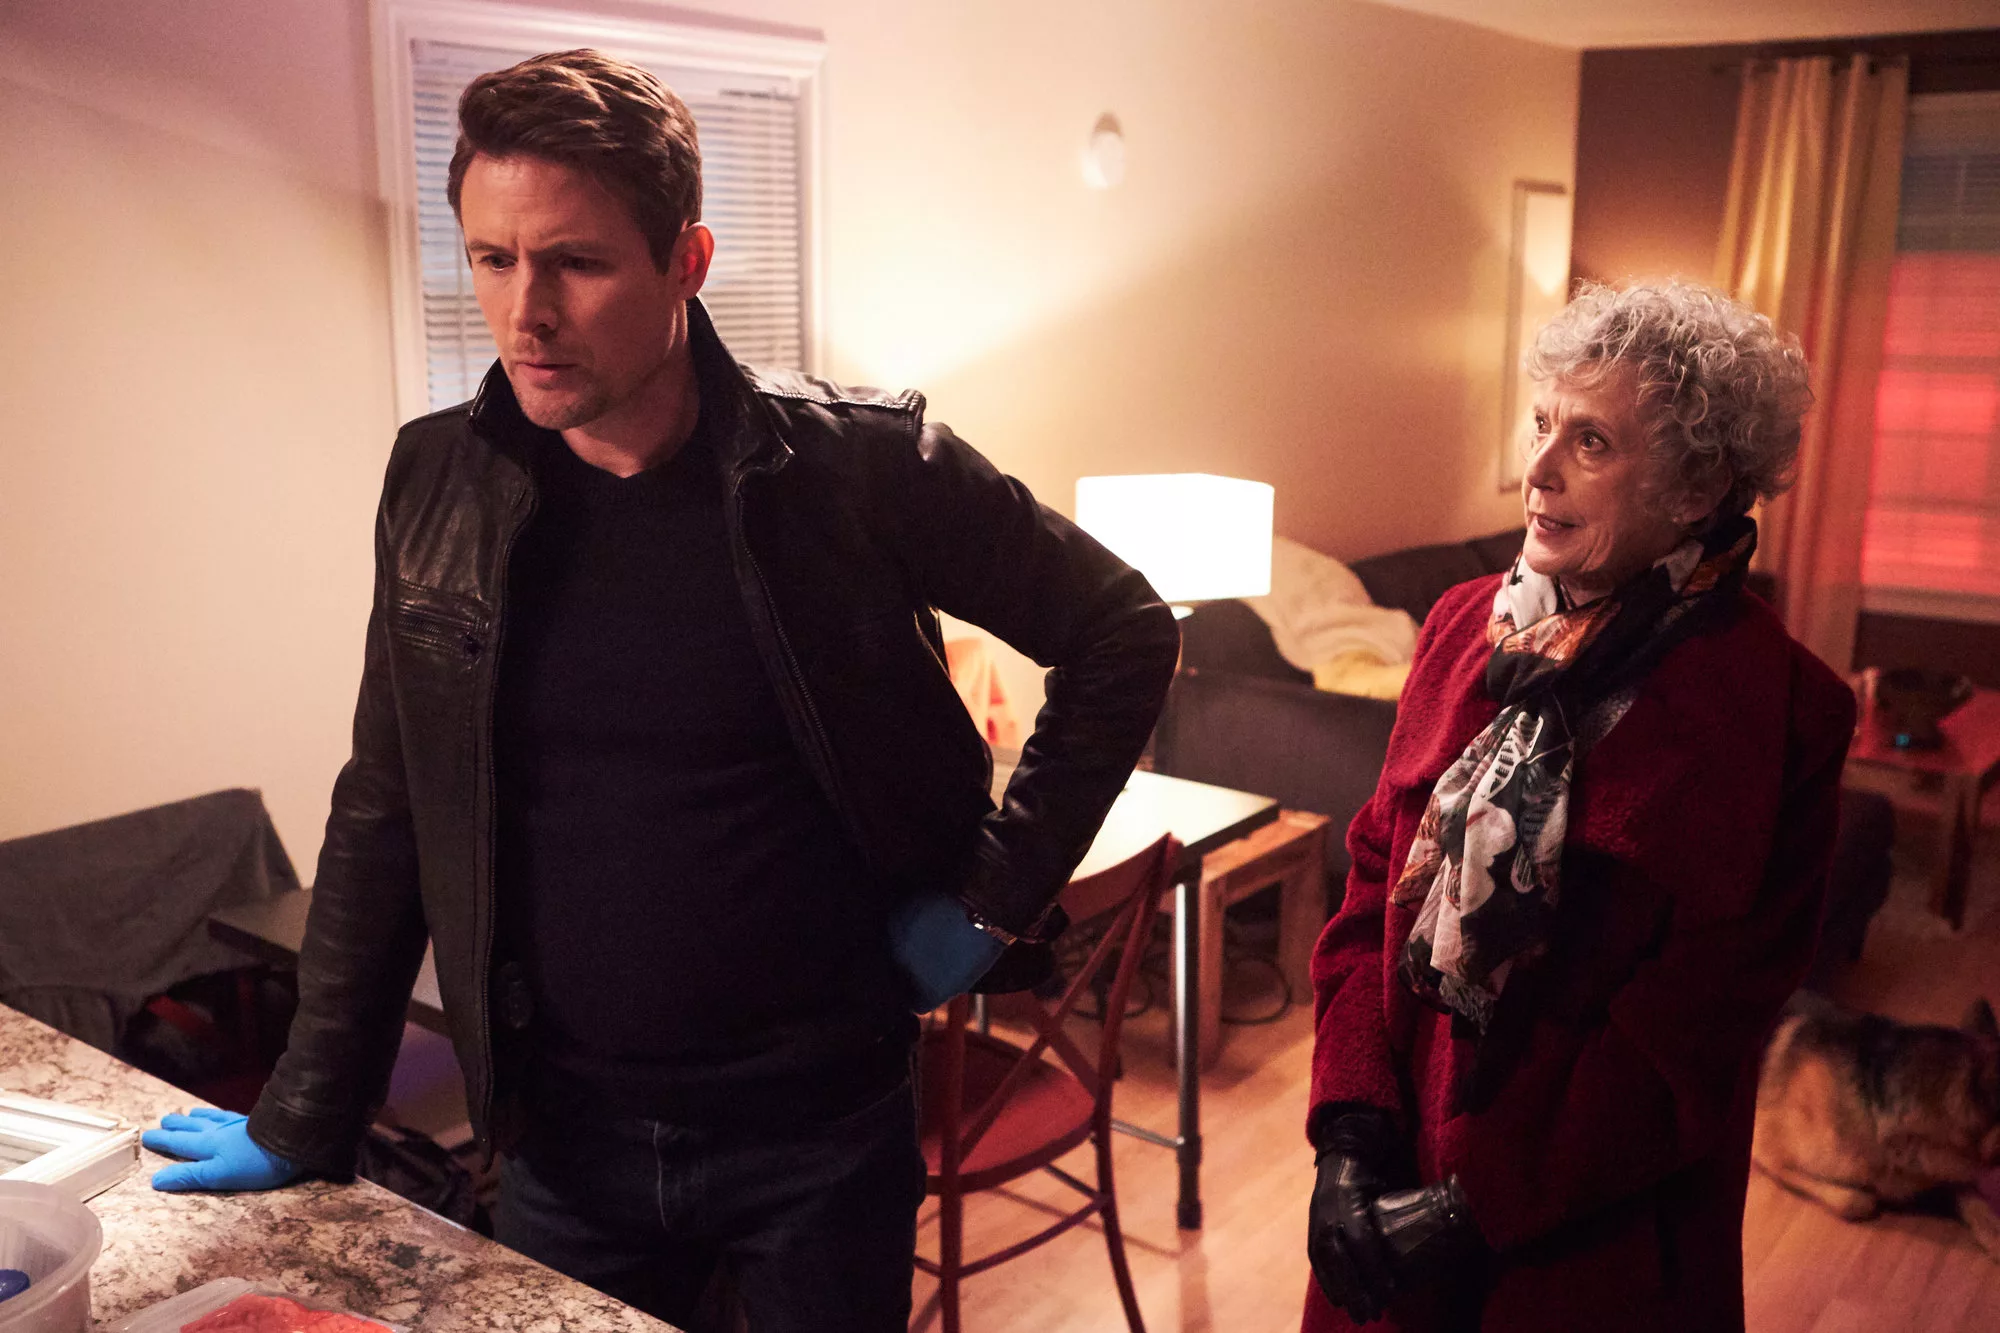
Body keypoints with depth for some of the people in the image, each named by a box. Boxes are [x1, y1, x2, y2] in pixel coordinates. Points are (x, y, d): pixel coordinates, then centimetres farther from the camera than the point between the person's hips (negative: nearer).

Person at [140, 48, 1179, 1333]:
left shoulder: (858, 462, -13)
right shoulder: (439, 482, -3)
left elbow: (1124, 634, -4)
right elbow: (387, 812, 5)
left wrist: (1000, 898, -8)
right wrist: (303, 1121, 7)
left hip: (821, 1132, -2)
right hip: (560, 1138, 3)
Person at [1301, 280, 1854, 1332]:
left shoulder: (1778, 710, -15)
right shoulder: (1468, 624, -2)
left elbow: (1693, 1029, -15)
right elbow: (1375, 881, -1)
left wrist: (1480, 1210, -17)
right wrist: (1351, 1128, -11)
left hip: (1596, 1242, -4)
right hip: (1396, 1175, 4)